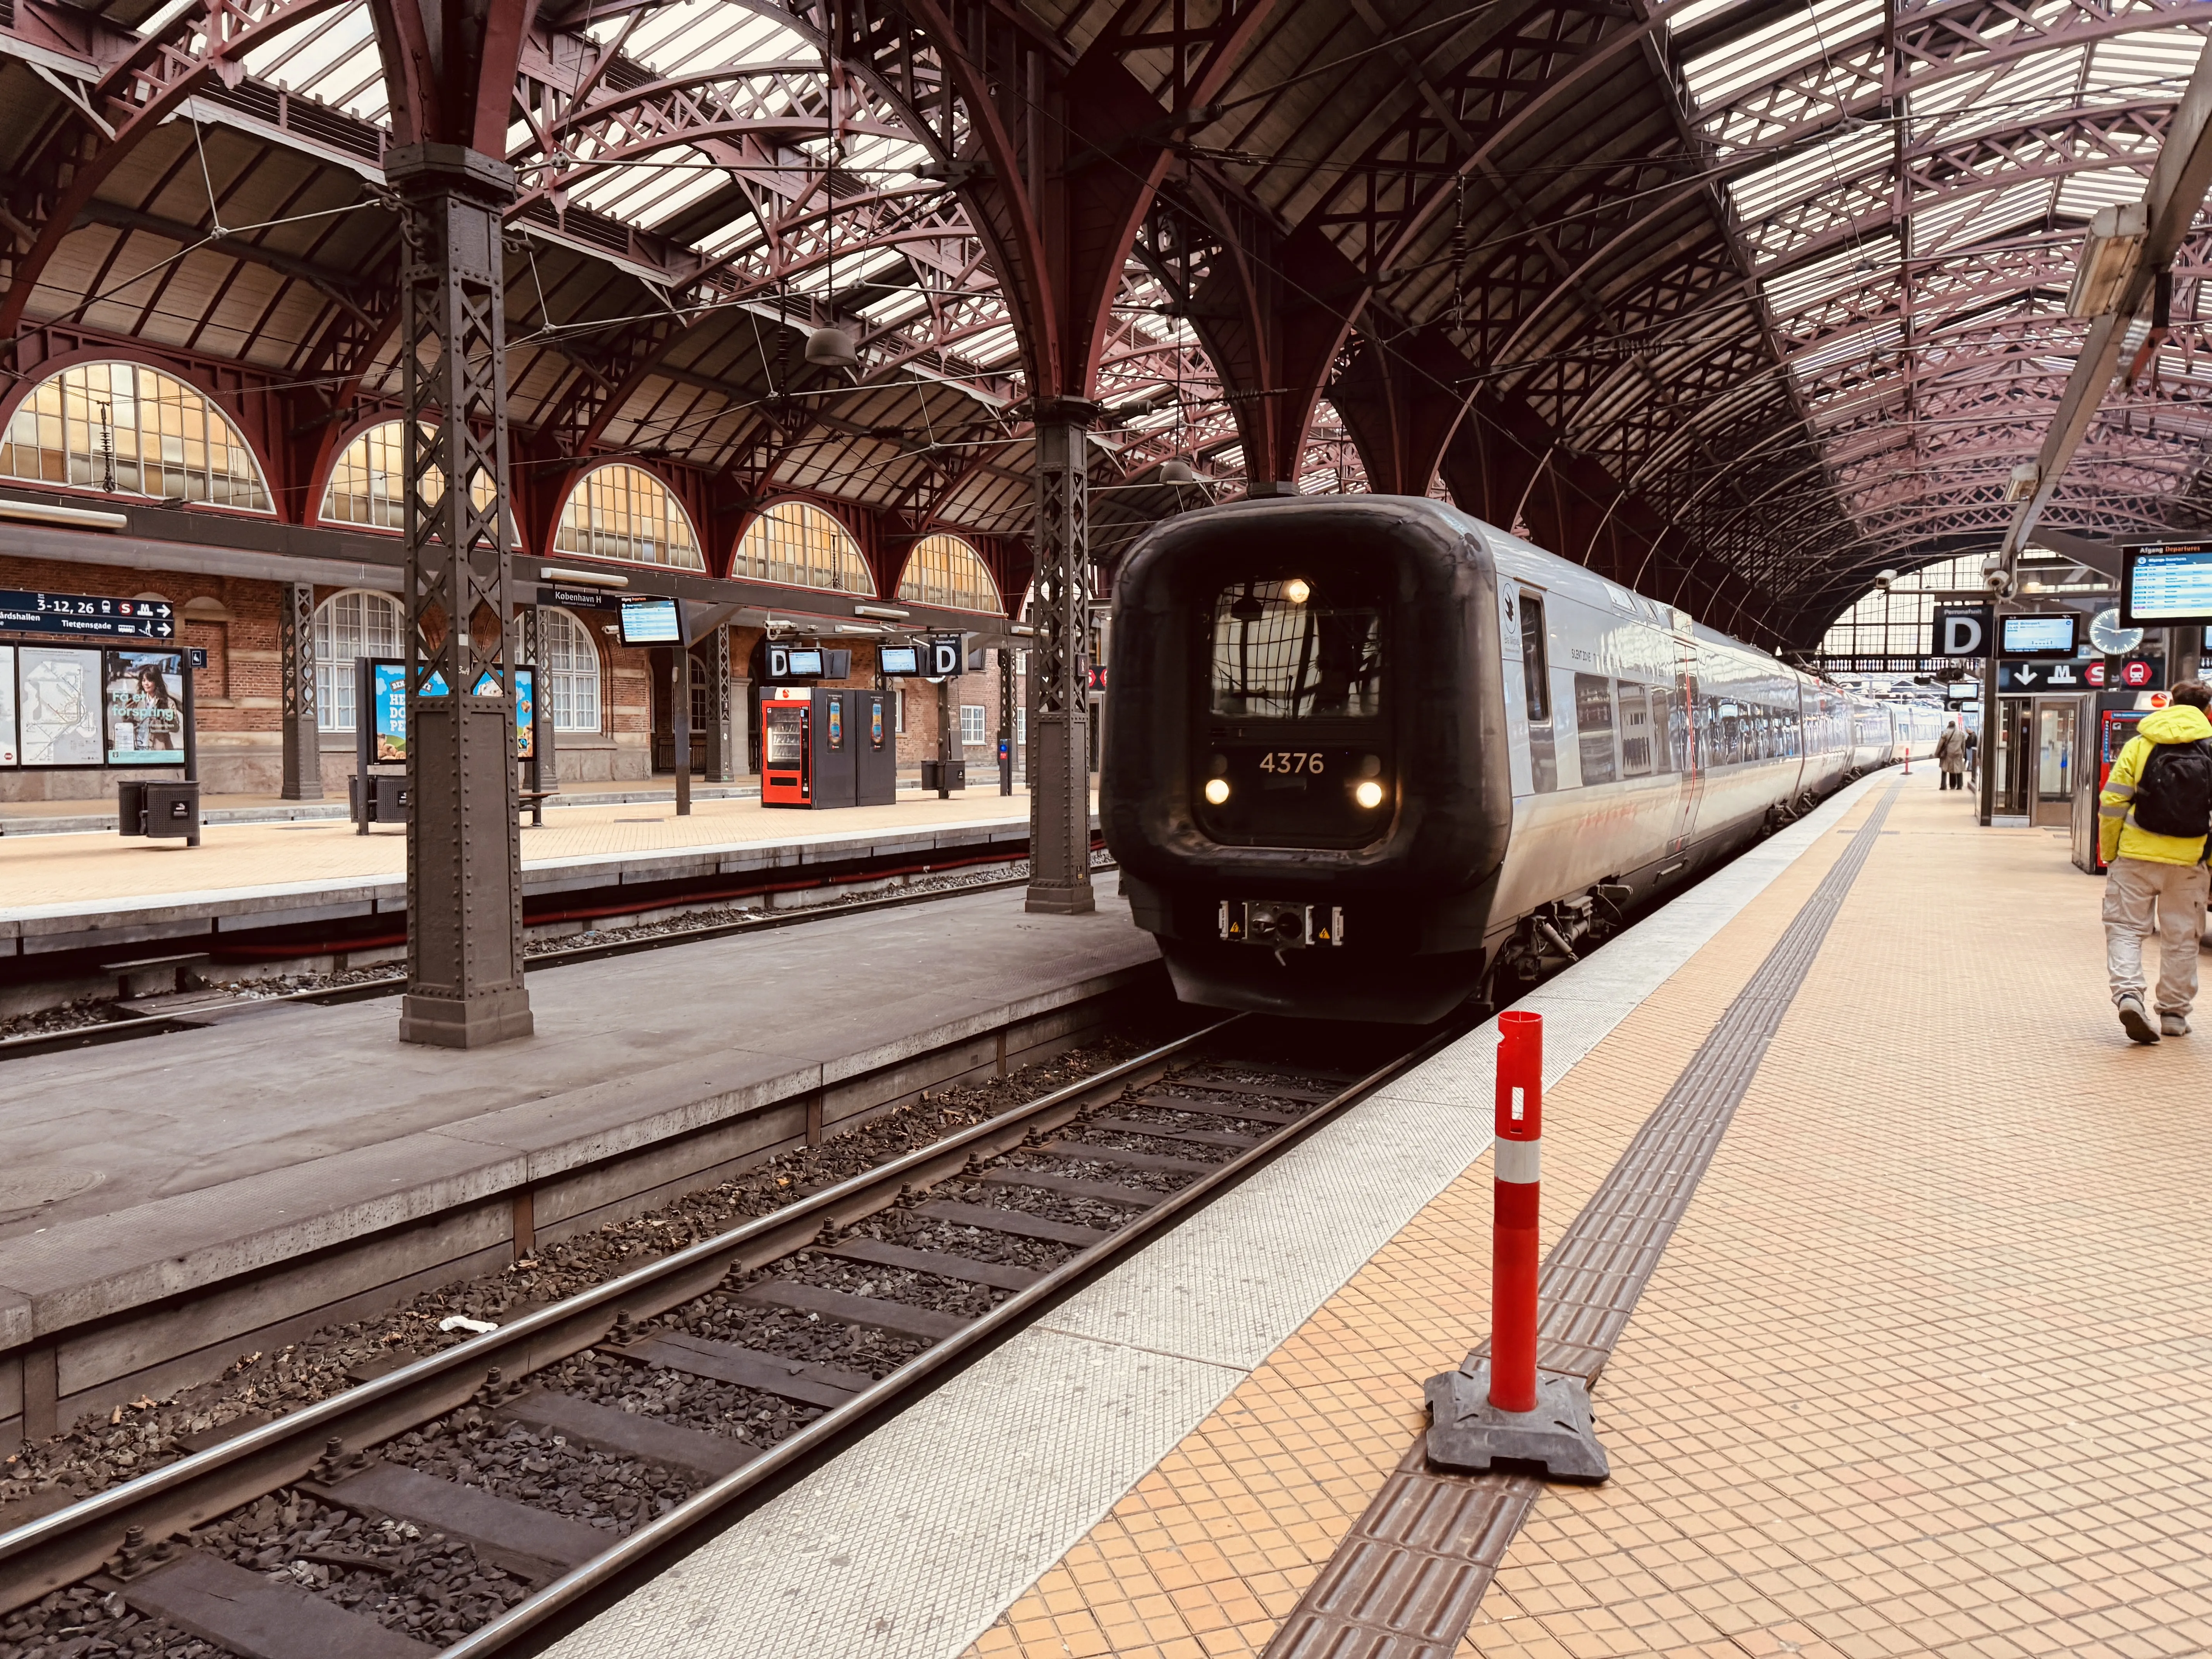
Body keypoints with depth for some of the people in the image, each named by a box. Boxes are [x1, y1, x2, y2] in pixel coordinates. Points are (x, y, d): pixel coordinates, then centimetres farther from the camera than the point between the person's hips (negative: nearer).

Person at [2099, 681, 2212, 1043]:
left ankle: (2127, 992, -16)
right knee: (2181, 938, 11)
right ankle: (2174, 1013, 18)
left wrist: (2109, 852, 6)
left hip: (2137, 854, -1)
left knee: (2126, 927, 5)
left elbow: (2112, 803, -3)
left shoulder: (2139, 745, -1)